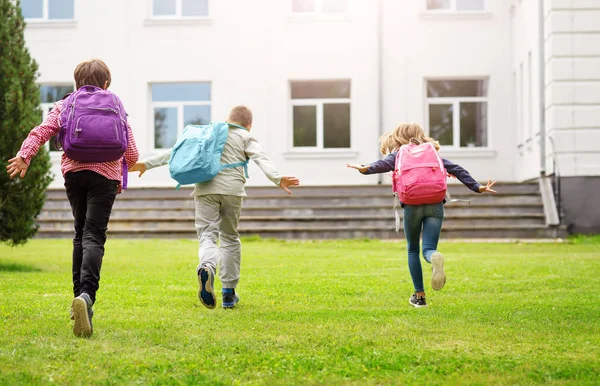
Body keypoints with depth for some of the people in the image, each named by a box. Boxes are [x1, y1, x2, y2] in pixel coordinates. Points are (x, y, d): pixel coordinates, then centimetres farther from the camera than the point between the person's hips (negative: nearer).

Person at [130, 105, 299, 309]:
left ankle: (207, 267, -40)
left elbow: (176, 151, 22)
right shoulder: (246, 137, 15)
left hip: (205, 189, 1)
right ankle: (228, 292, 15)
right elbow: (261, 159, -4)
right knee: (229, 237, 14)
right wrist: (277, 178, -19)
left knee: (207, 235, -5)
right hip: (231, 188, -1)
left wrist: (147, 163, 27)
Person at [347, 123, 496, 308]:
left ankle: (419, 296, 13)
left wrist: (366, 169, -26)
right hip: (435, 205, 1)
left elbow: (384, 164, -8)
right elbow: (457, 170, 16)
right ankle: (435, 258, -40)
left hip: (412, 206, -1)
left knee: (413, 250, 17)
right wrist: (476, 187, 15)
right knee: (428, 249, -1)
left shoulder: (398, 155, 15)